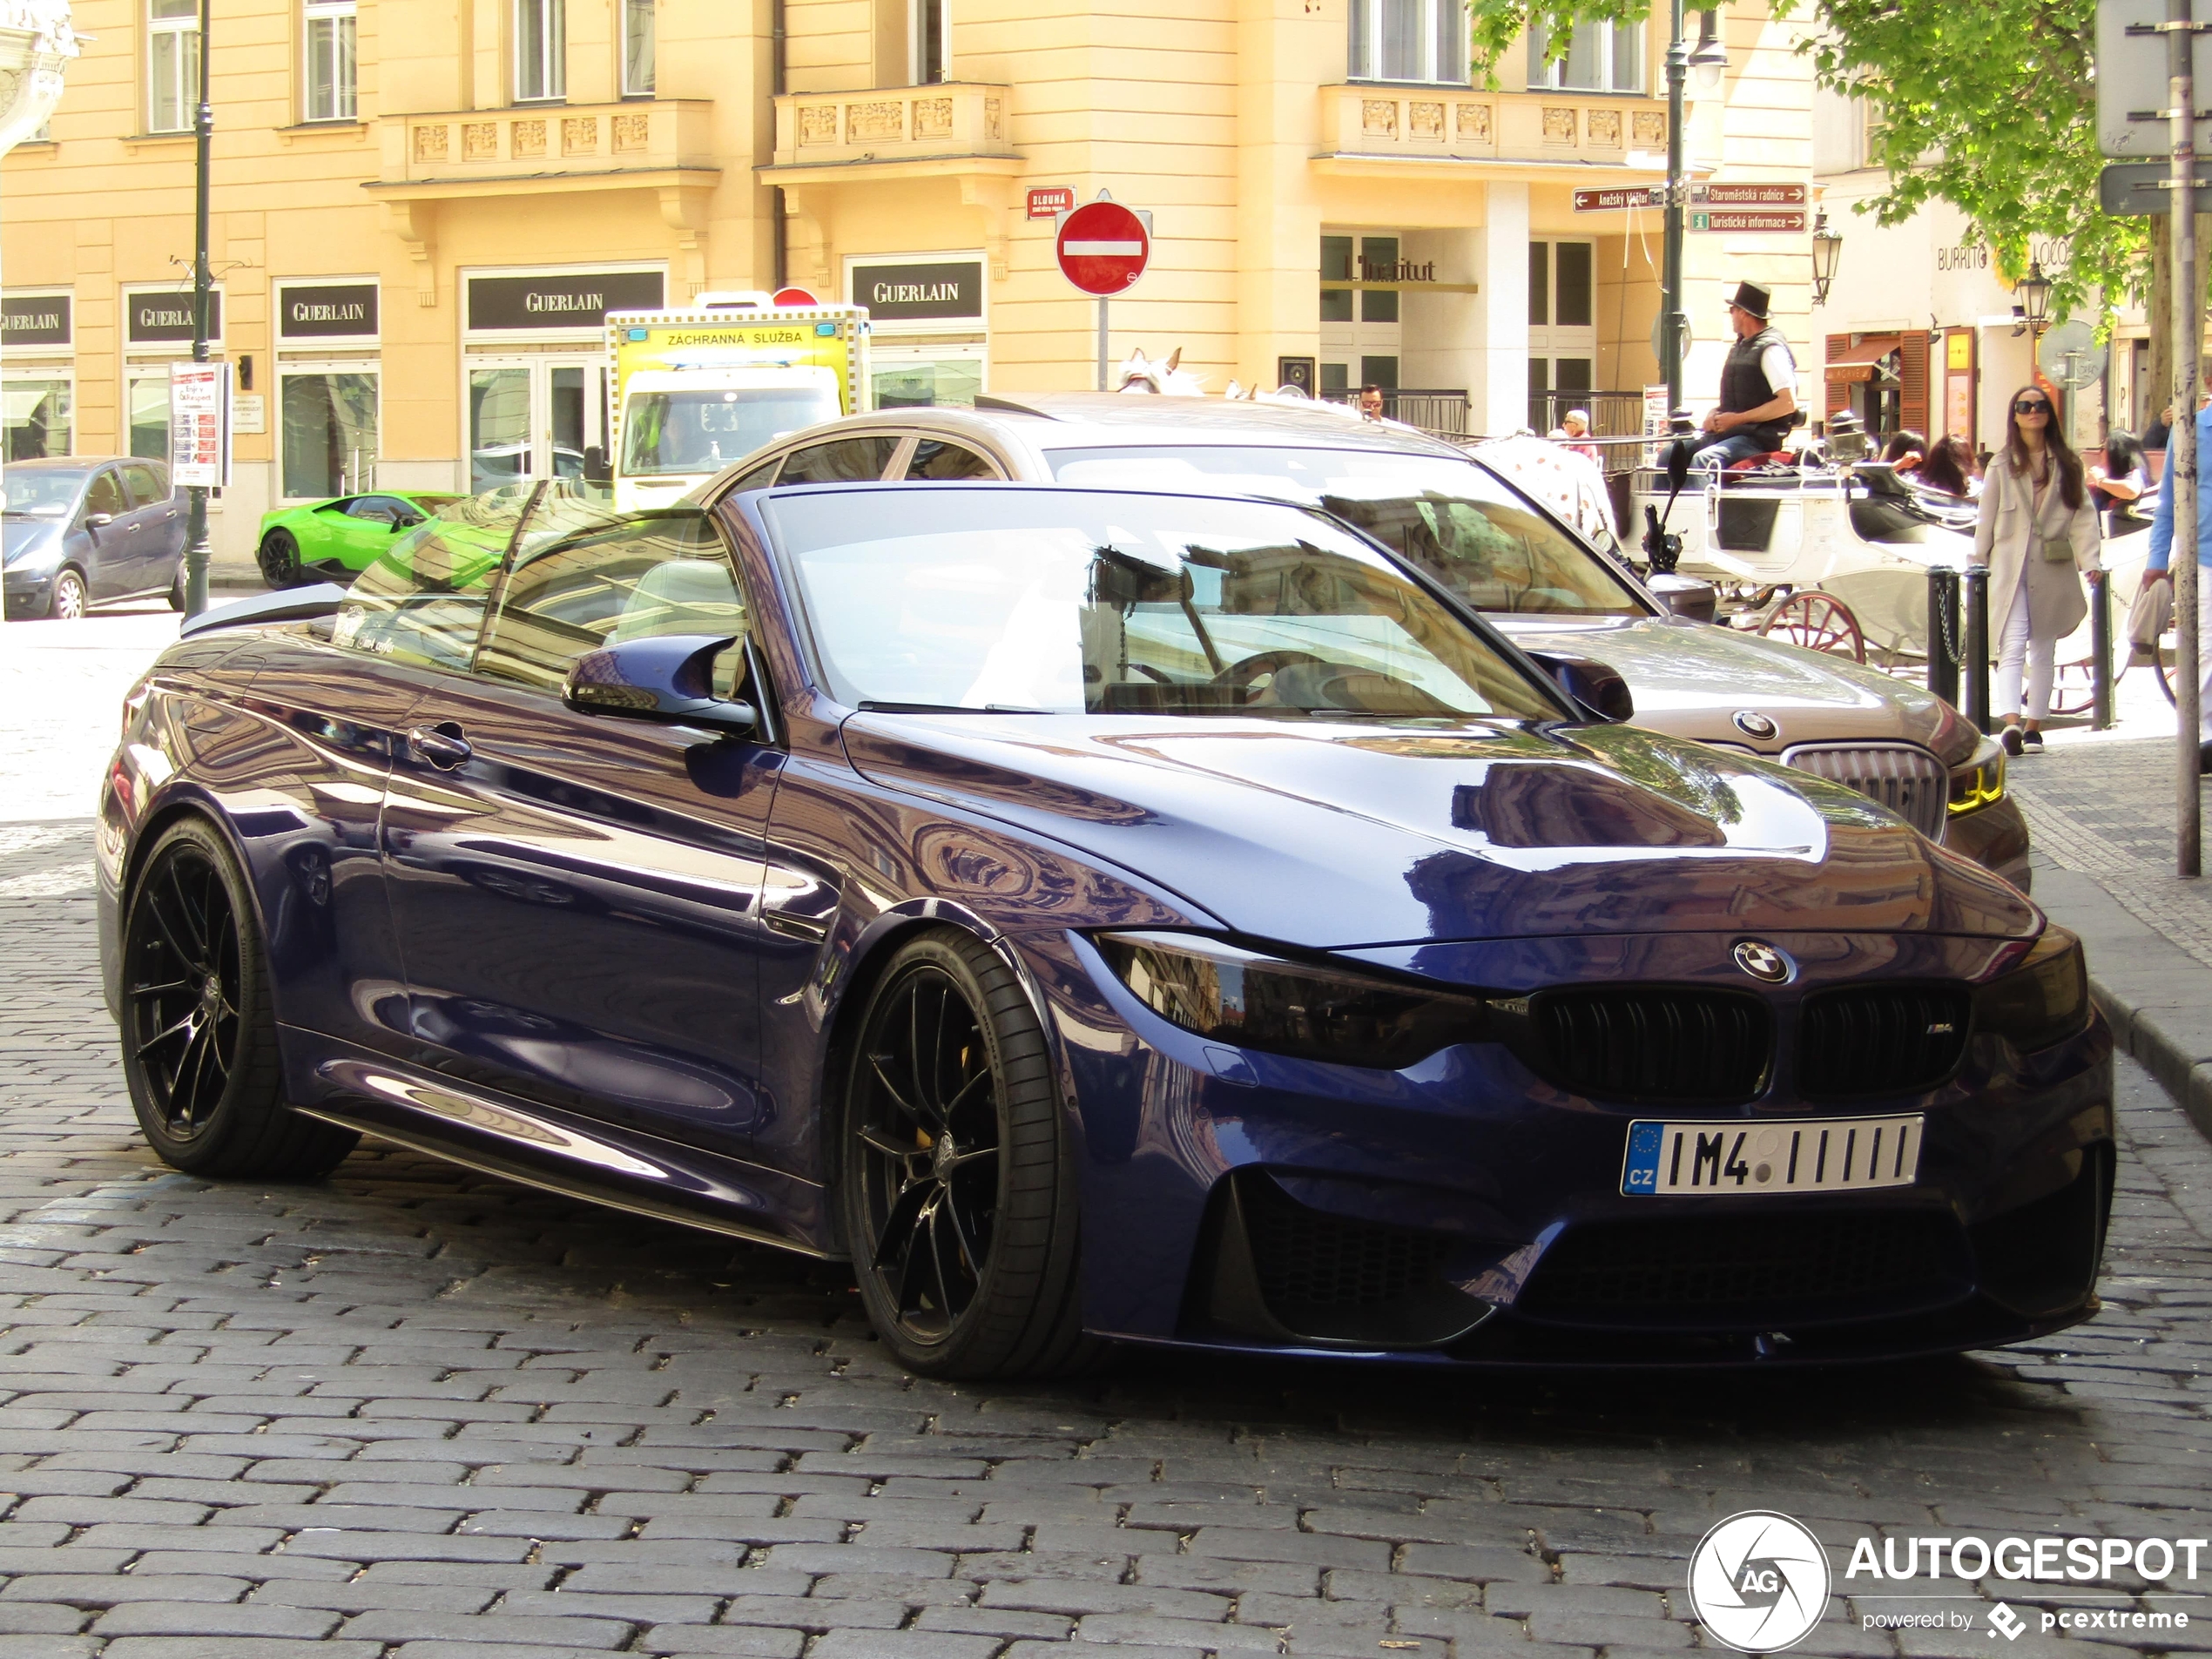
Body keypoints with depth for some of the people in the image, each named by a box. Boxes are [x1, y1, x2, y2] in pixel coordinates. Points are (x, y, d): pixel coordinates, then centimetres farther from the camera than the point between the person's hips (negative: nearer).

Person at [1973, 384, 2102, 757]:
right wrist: (1978, 566, 5)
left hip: (2053, 570, 2)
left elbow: (2083, 515, 2)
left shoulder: (2067, 466, 8)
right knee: (2013, 646, -15)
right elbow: (1986, 520, 8)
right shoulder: (2002, 466, 6)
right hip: (2010, 568, -2)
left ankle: (2035, 726, 15)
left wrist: (2089, 562, -10)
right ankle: (2011, 723, -29)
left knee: (2044, 651, 8)